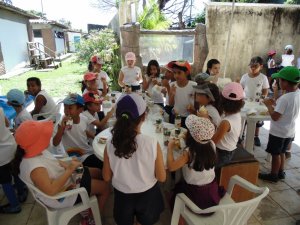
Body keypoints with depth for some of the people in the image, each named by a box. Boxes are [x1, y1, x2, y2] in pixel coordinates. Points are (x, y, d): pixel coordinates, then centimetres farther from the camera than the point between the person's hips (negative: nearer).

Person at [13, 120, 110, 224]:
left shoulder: (37, 151, -8)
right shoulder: (34, 167, -37)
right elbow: (52, 190, -44)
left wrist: (68, 165, -13)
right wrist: (69, 170, -36)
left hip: (64, 177, 9)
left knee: (98, 172, 19)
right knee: (105, 187, 1)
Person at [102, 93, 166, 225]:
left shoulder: (110, 144, -22)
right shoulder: (152, 143, -28)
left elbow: (107, 177, -8)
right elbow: (161, 178, -14)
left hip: (122, 196, 1)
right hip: (147, 195, -1)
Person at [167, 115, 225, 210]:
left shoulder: (189, 152, -31)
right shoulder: (212, 145, -15)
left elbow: (171, 167, -33)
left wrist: (170, 147, -20)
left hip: (196, 193, -5)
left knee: (177, 187, 26)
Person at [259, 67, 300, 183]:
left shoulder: (285, 98, -29)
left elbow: (275, 117, -26)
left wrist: (269, 105, -14)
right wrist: (275, 103, 4)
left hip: (278, 132, -8)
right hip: (289, 131, 8)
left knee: (275, 154, 9)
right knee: (281, 152, 23)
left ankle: (273, 175, 26)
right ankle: (280, 172, 39)